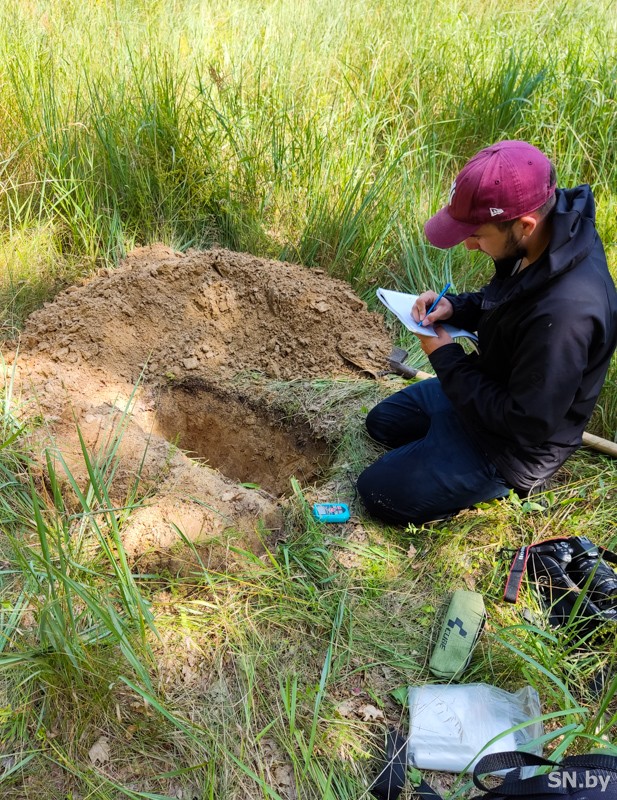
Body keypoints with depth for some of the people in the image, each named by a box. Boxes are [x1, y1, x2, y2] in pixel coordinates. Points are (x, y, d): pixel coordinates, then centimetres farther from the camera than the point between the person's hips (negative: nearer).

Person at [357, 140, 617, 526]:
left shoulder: (565, 311, -40)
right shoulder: (539, 241, -13)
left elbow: (527, 424, -30)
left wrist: (446, 359, -21)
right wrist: (453, 306, -12)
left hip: (513, 446, -9)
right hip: (490, 390, 9)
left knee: (377, 491, -2)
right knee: (381, 422, 23)